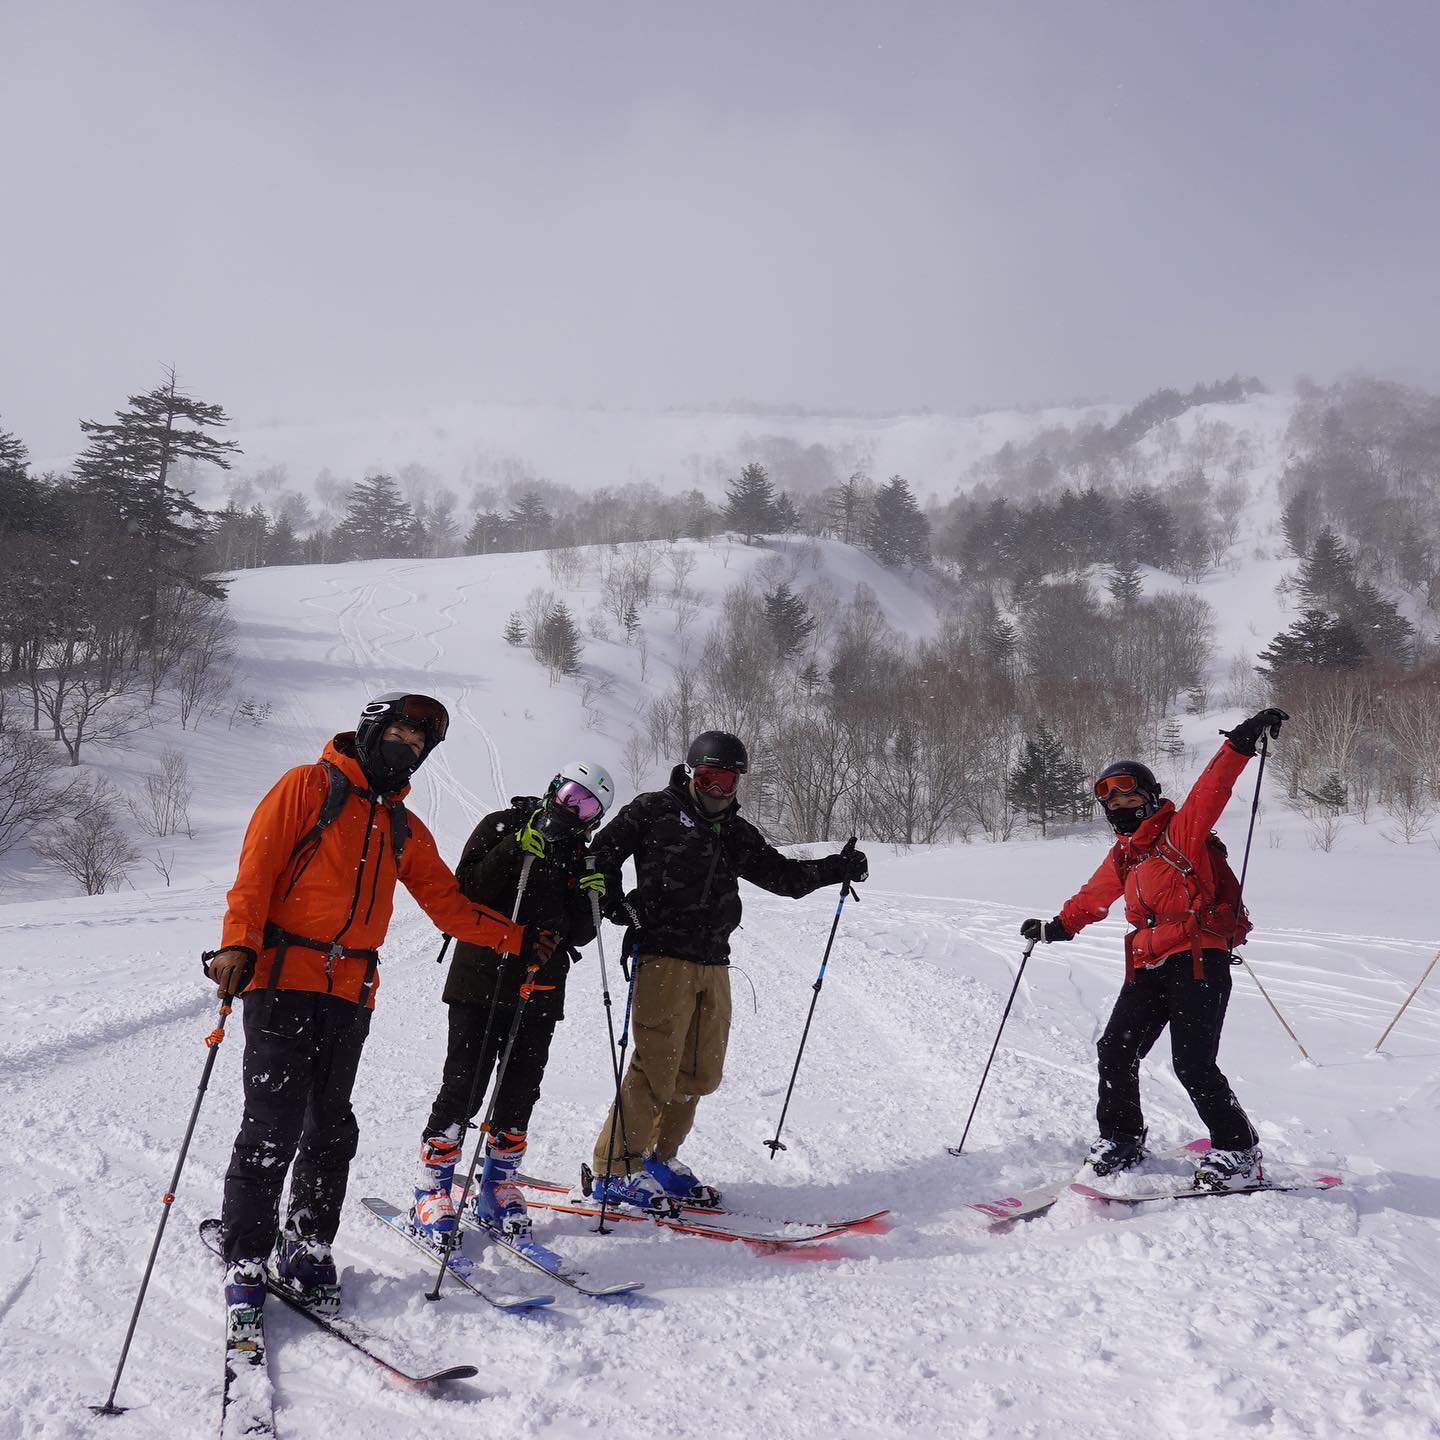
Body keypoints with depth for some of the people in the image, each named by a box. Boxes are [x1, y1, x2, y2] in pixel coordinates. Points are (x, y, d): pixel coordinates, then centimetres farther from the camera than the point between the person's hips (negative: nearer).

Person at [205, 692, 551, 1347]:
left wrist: (517, 939, 12)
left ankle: (307, 1251, 22)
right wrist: (239, 943, -20)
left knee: (331, 1129, 8)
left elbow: (448, 904, 20)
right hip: (283, 980, -5)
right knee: (273, 1126, -7)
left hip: (350, 995, 6)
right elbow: (257, 865, -8)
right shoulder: (307, 787, 1)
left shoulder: (405, 829, 19)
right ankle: (245, 1265, 4)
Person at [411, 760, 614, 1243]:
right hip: (483, 981, -4)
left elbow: (578, 935, 12)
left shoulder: (579, 858, 14)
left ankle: (498, 1186, 22)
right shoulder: (502, 827, 0)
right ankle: (431, 1189, 6)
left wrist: (590, 899, -6)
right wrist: (518, 849, -21)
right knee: (463, 1089, -5)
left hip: (541, 991, 5)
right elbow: (467, 891, -13)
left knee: (520, 1095, 7)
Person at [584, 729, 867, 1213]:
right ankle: (611, 1171, -2)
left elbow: (784, 875, 24)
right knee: (657, 1066, -11)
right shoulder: (656, 810, 2)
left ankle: (657, 1159, 23)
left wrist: (836, 869, 12)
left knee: (700, 1072, 9)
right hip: (663, 956, -7)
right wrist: (616, 905, -9)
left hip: (713, 964, 7)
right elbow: (604, 850, 4)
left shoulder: (738, 834, 19)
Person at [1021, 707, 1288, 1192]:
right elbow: (1092, 897, 34)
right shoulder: (1121, 857, 18)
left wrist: (1241, 742, -29)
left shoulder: (1181, 832, -3)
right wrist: (1058, 926, 32)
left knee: (1193, 1064, -13)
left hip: (1199, 960, -7)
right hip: (1149, 966, 8)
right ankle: (1121, 1139, 24)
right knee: (1116, 1050, 5)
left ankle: (1238, 1152, 4)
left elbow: (1211, 789, -17)